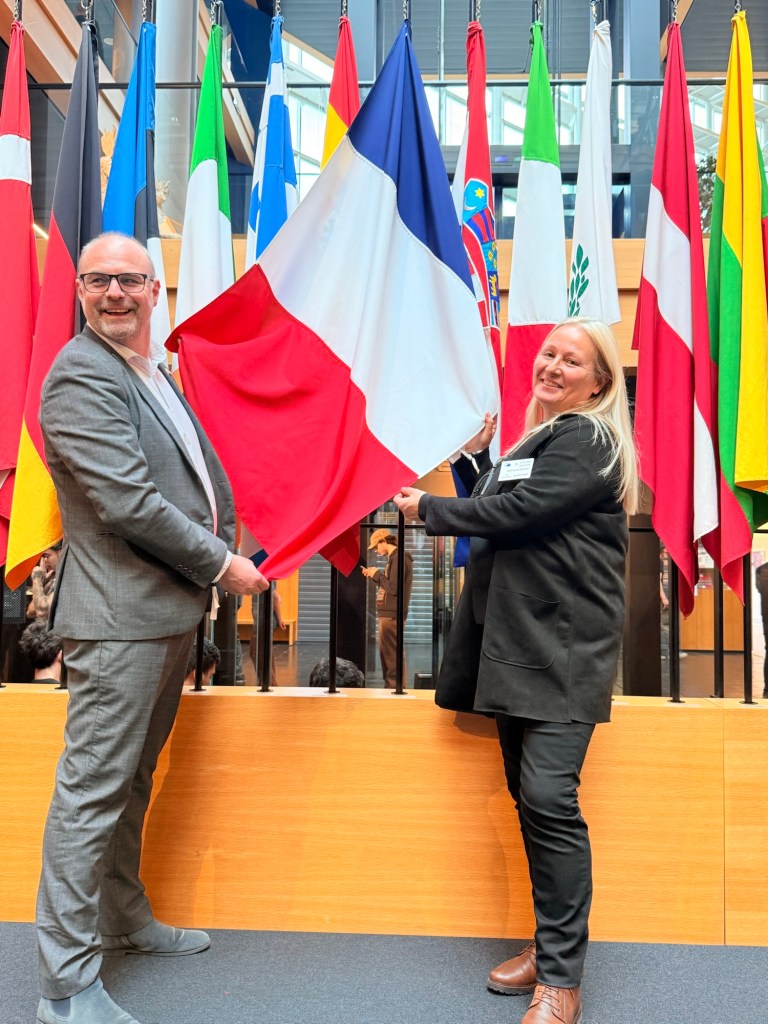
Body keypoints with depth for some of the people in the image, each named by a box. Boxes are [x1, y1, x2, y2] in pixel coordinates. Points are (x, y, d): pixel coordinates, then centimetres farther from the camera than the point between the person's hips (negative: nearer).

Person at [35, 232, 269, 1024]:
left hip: (170, 613, 9)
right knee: (93, 789, -2)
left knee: (132, 781, 20)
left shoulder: (157, 373, 16)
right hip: (119, 615, -9)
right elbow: (127, 502, -21)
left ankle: (124, 921, 37)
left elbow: (197, 475, 25)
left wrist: (232, 548, 15)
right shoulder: (80, 376, -14)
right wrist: (221, 564, -13)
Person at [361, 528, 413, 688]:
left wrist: (377, 574, -10)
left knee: (393, 655, -8)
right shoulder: (394, 558, 17)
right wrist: (374, 575, 10)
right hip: (387, 613, 11)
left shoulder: (399, 559, -15)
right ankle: (390, 685, 26)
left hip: (392, 615, -11)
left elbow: (394, 588, -22)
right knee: (386, 653, 17)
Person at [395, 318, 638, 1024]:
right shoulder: (537, 439, 21)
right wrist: (477, 456, 9)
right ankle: (551, 944, 25)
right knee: (528, 794, 12)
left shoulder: (586, 442, -9)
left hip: (565, 649, -9)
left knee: (548, 797, -13)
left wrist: (428, 509, -6)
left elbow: (513, 513, -18)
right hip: (519, 646, 9)